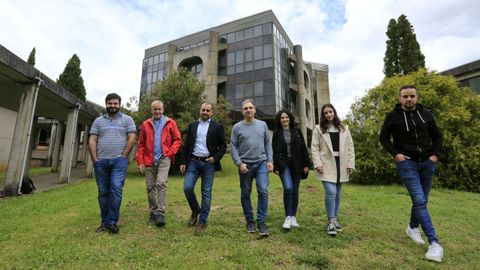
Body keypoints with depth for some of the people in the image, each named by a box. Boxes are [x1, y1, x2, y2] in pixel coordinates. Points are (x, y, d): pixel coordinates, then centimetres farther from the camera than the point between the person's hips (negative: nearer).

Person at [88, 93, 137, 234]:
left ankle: (112, 222, -1)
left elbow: (131, 139, -4)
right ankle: (104, 222, 19)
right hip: (101, 161, 4)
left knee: (116, 189, -11)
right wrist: (95, 159, -2)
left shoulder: (127, 119, 4)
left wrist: (123, 156, -9)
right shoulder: (98, 121, 14)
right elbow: (92, 140, 8)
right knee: (103, 192, 8)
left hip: (119, 160, -3)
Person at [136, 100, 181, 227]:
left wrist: (170, 152, -10)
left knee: (161, 183, -17)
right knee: (150, 187, 8)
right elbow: (141, 144, 8)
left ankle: (161, 213, -9)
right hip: (149, 160, 3)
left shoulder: (170, 123, 3)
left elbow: (177, 140, 3)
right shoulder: (145, 124, 9)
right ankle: (153, 212, 23)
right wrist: (140, 162, 3)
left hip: (164, 159, -3)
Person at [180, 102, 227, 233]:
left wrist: (215, 158, -12)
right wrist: (183, 162, 4)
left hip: (208, 163, -2)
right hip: (193, 161, 3)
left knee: (206, 193, 3)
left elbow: (223, 146, 2)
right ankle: (195, 210, 23)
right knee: (187, 188, -6)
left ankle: (202, 222, 16)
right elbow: (186, 145, 10)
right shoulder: (192, 125, 11)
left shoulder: (217, 127, 2)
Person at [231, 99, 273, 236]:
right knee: (246, 194, 9)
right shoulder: (237, 127, 1)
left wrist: (270, 160, 1)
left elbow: (268, 144, 9)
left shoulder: (262, 125, 8)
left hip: (261, 163, 1)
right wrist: (239, 163, -10)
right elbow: (233, 147, -1)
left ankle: (261, 221, 6)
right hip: (245, 165, 0)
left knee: (263, 191, -9)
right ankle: (249, 221, 26)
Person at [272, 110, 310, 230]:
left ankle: (293, 217, 20)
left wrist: (306, 164, 1)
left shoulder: (297, 132, 7)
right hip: (283, 165, -2)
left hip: (296, 165, 2)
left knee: (295, 190, 6)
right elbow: (274, 151, 2)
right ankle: (288, 217, -3)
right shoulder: (276, 133, 5)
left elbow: (303, 149, 6)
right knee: (288, 188, -18)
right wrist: (275, 167, -4)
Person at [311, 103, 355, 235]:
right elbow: (315, 148, -3)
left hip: (341, 164, 4)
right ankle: (331, 221, 1)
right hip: (327, 165, -3)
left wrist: (350, 164, 1)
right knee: (331, 192, -13)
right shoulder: (318, 129, 3)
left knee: (338, 193, 12)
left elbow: (350, 147, 9)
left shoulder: (344, 128, 12)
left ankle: (335, 219, 27)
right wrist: (318, 164, -13)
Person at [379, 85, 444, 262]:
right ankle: (435, 243, -4)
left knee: (422, 200, 14)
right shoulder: (393, 116, -4)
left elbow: (437, 136, 13)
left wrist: (436, 154, 0)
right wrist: (394, 154, -10)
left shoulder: (425, 114, 6)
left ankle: (413, 228, 35)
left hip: (427, 162, 4)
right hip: (407, 163, -4)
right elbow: (383, 137, 1)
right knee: (419, 201, -11)